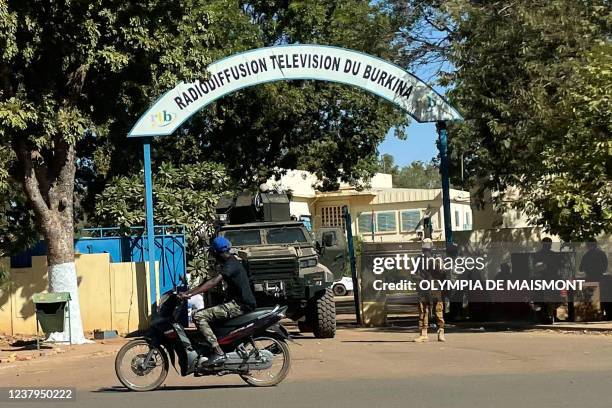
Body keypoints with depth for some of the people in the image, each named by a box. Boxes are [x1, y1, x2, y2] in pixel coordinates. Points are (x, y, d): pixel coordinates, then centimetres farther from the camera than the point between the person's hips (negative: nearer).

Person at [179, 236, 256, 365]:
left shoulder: (231, 264, -15)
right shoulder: (232, 262, 18)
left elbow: (214, 282, -28)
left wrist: (189, 293, -33)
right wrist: (191, 291, 18)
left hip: (239, 305, -11)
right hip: (240, 302, 11)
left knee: (199, 316, -18)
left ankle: (218, 353, -24)